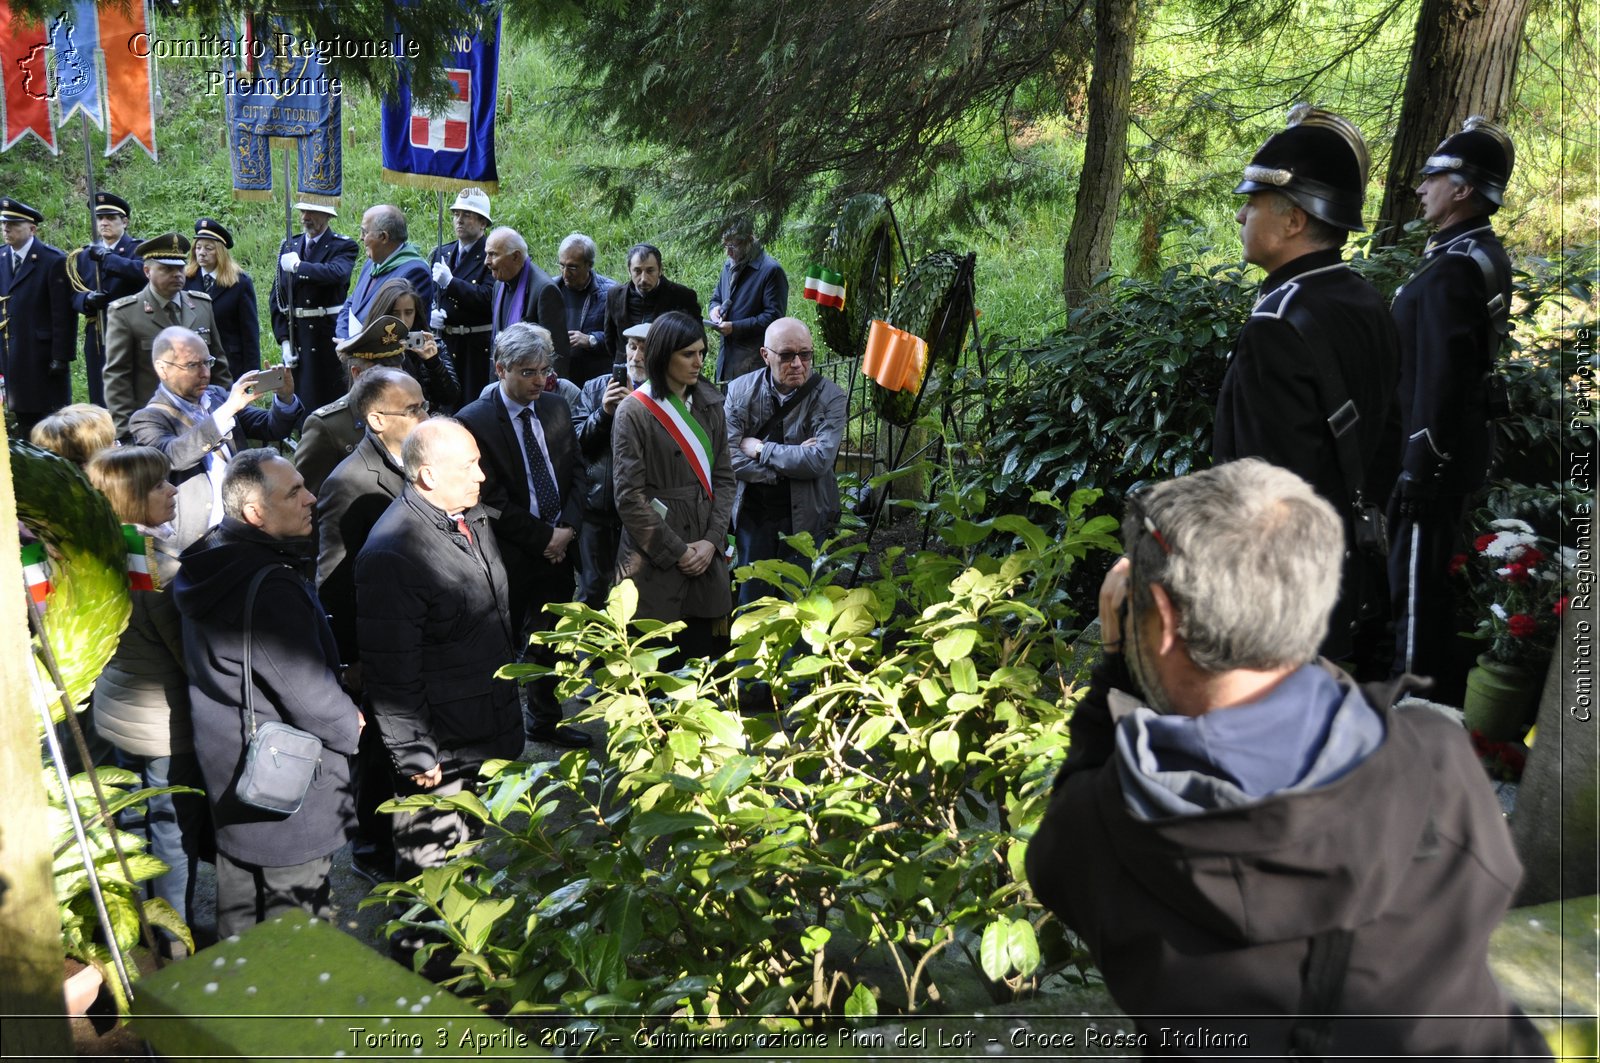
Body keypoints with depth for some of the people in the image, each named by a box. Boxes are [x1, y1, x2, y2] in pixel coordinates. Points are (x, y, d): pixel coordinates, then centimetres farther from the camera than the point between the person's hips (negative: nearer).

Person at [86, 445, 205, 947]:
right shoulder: (156, 561, -25)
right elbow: (190, 650, -21)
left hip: (119, 711, 8)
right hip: (165, 721, -8)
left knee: (143, 825, 22)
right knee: (176, 832, 6)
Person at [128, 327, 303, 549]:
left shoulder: (218, 396, 14)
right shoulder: (148, 419, -2)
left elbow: (272, 429, 17)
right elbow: (170, 456, -22)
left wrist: (285, 398, -5)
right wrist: (227, 410, -29)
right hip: (200, 538, -5)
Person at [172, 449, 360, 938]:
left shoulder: (213, 563, 2)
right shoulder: (269, 587, -29)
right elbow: (311, 695, -26)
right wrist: (351, 725, -4)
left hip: (229, 776, 10)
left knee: (241, 924, 25)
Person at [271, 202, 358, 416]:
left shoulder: (343, 246, -2)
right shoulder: (288, 247, 13)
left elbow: (337, 273, -26)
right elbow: (277, 297, 10)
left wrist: (298, 265, -15)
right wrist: (284, 339, 1)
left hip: (330, 334, -4)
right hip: (296, 334, 5)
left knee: (332, 400, -4)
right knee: (300, 400, 7)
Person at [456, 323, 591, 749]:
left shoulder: (556, 408, 5)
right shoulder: (474, 421, -15)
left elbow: (576, 473, 9)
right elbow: (491, 500, -16)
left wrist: (568, 528, -6)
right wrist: (544, 537, -13)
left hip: (559, 549, 6)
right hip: (510, 555, -6)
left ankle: (546, 720, 34)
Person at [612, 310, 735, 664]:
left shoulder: (708, 405, 11)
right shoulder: (635, 412, -5)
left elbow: (723, 477, 10)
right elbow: (629, 496, -8)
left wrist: (712, 541, -3)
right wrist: (676, 552, -9)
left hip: (706, 555, 5)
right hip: (655, 562, -5)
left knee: (708, 652, 4)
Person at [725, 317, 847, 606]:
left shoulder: (829, 397, -11)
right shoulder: (741, 390, -4)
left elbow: (820, 460, -23)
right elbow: (729, 457, -13)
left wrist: (760, 449, -15)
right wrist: (790, 464, -19)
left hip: (806, 519, -2)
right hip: (753, 515, 2)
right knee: (751, 604, 14)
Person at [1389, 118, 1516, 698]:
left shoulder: (1453, 269, -22)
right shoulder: (1487, 253, 10)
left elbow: (1441, 379, -25)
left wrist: (1418, 471, -22)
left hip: (1433, 455, -10)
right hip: (1460, 449, 10)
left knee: (1417, 584, -1)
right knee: (1435, 577, 20)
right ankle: (1445, 693, 34)